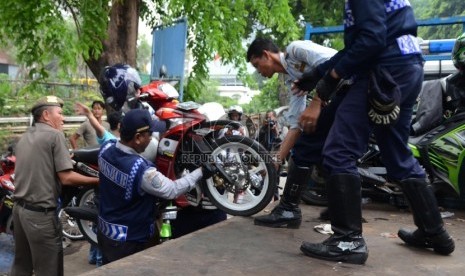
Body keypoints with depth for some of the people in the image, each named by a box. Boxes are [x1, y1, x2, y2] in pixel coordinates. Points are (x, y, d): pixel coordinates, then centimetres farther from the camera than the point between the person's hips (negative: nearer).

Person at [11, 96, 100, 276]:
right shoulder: (55, 135, -10)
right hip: (41, 213, -8)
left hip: (20, 208, 9)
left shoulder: (24, 137, 14)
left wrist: (63, 160, 23)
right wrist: (97, 181, -7)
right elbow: (66, 178, -16)